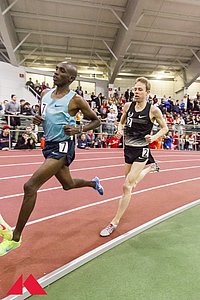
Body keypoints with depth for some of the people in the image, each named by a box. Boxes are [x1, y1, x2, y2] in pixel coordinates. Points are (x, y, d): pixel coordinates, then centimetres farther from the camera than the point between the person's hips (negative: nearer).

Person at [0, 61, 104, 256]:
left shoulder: (75, 100, -10)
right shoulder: (45, 94, 9)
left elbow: (96, 120, -1)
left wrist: (78, 129, -17)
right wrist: (37, 120, -2)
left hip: (62, 147, -8)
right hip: (49, 145, 8)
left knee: (30, 186, -17)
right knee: (68, 184, 24)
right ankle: (94, 183, 55)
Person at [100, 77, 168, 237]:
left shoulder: (153, 109, -10)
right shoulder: (128, 106, -1)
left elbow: (165, 128, 1)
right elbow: (122, 122, 16)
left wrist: (153, 137, -16)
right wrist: (120, 129, -7)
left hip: (141, 150, -5)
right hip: (128, 148, 5)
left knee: (127, 186, -9)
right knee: (131, 184, 20)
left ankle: (115, 222, 6)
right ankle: (151, 167, 49)